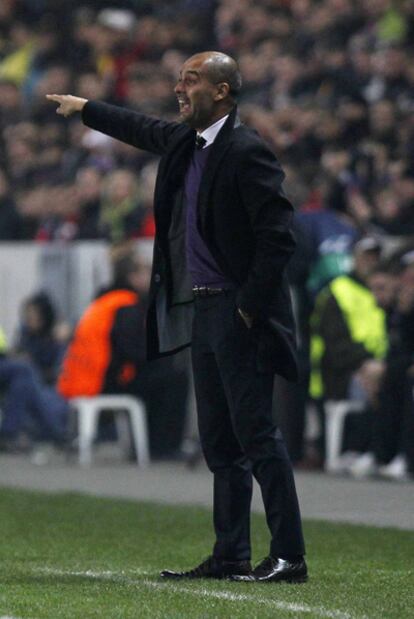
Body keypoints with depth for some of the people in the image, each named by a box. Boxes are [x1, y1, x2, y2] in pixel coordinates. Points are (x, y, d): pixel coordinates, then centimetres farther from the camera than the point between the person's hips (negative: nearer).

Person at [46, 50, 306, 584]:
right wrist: (83, 109, 45)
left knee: (256, 435, -10)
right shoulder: (184, 142, 12)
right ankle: (230, 556, 14)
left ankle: (289, 557, -9)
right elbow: (141, 130, 35)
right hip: (200, 313, 9)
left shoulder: (246, 151, -14)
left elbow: (278, 238, -17)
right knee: (220, 443, 10)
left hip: (238, 314, -9)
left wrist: (250, 306, -17)